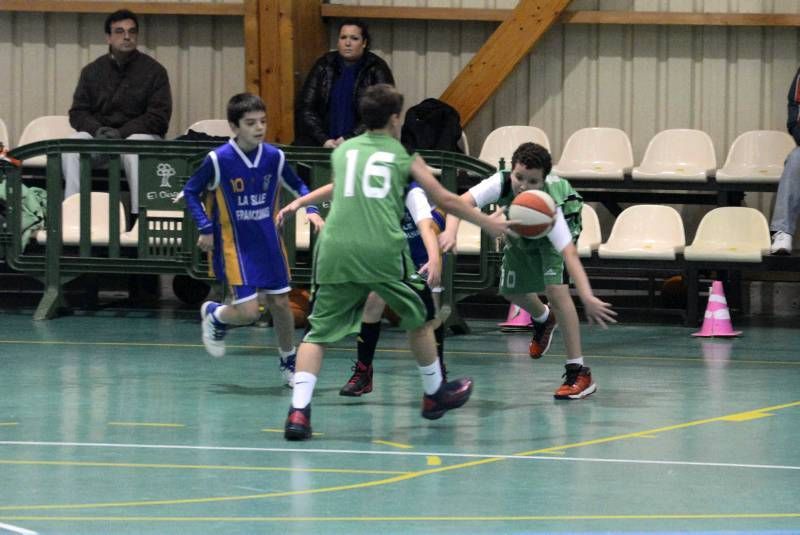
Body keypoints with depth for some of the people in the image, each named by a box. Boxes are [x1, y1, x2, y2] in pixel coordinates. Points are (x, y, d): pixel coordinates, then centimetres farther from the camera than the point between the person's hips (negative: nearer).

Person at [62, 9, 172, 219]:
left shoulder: (153, 70, 2)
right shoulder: (92, 71, 12)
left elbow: (159, 117, -5)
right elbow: (77, 113, 10)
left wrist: (121, 132, -17)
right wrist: (98, 129, -13)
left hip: (138, 133, -3)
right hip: (98, 135, 3)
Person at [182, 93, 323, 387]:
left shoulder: (274, 157, -6)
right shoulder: (218, 160, -16)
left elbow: (298, 186, 9)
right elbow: (191, 191, -3)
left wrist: (311, 210, -8)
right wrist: (206, 228, -11)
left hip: (268, 242, 4)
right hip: (234, 246, -4)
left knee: (280, 302, 8)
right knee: (247, 312, -10)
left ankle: (288, 361, 29)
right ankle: (214, 315, 24)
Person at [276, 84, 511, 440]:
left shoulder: (343, 151, 20)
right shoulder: (404, 156, 14)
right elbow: (445, 200, 20)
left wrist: (299, 203, 61)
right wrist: (488, 224, 33)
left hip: (335, 250, 2)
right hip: (383, 250, -2)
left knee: (318, 333, 5)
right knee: (418, 319, 22)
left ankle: (299, 410, -14)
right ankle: (434, 394, 37)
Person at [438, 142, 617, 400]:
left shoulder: (548, 205, -44)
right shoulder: (501, 183, -38)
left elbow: (569, 254, -52)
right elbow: (463, 201, -49)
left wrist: (587, 297, -65)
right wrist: (451, 231, -70)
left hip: (557, 228, -5)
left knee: (555, 289, -23)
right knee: (511, 290, 13)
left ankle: (579, 373, -19)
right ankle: (543, 319, 50)